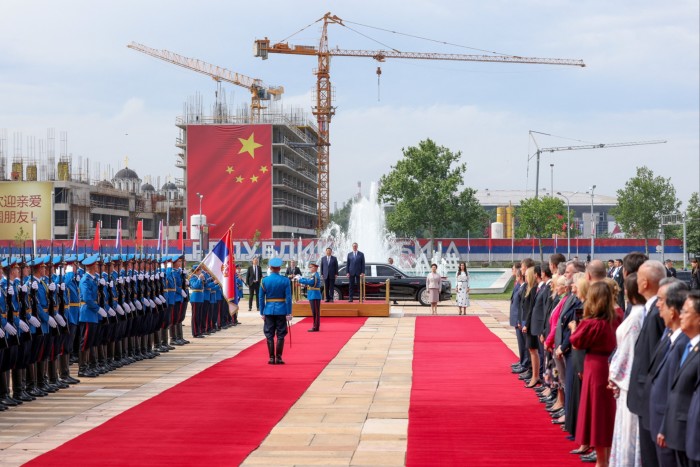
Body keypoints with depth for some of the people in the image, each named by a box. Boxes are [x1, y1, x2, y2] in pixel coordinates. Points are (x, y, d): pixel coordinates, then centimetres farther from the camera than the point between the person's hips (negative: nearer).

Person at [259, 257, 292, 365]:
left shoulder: (264, 281, -2)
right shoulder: (285, 281, -5)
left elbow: (261, 298, -1)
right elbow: (288, 298, -8)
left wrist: (262, 313, 5)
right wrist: (289, 313, -4)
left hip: (269, 311, 1)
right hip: (281, 311, -1)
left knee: (269, 336, 6)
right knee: (280, 335, 5)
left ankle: (271, 358, 5)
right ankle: (278, 358, 2)